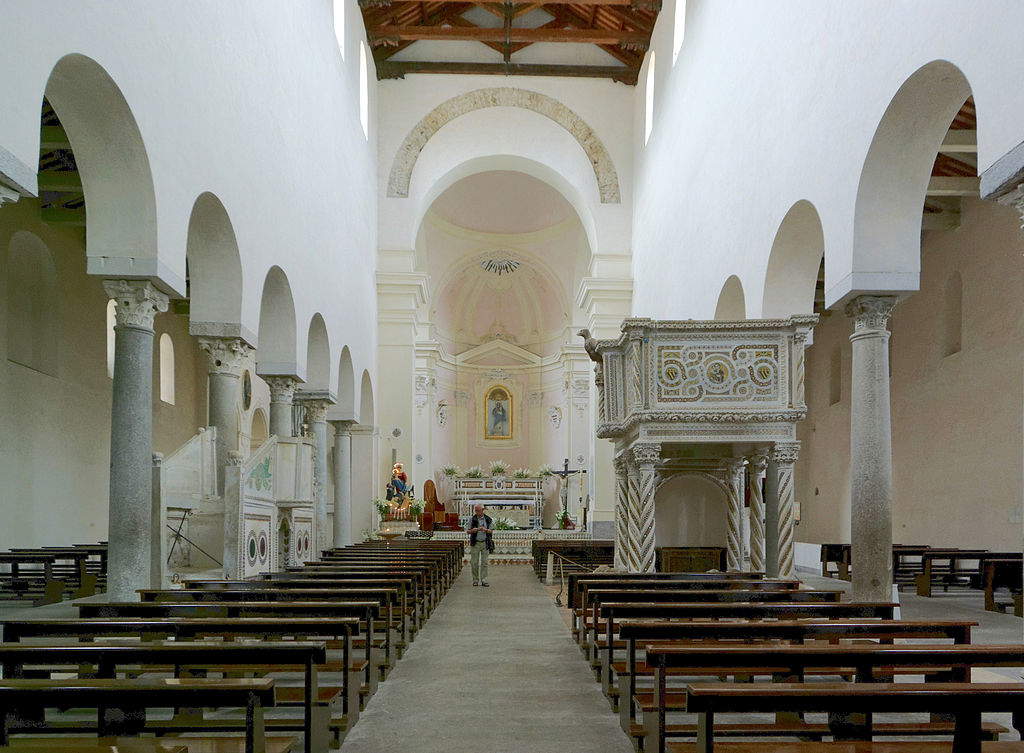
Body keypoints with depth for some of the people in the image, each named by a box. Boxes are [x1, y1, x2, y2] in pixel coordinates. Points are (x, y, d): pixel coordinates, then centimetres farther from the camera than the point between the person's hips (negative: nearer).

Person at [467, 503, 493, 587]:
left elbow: (491, 531, 7)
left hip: (485, 543, 1)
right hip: (475, 543, -1)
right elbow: (468, 531, 1)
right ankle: (475, 580, 10)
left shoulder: (488, 519, 4)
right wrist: (475, 530, -20)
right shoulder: (472, 519, 0)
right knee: (474, 563, 0)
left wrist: (485, 530, -14)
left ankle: (484, 580, 0)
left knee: (484, 562, -2)